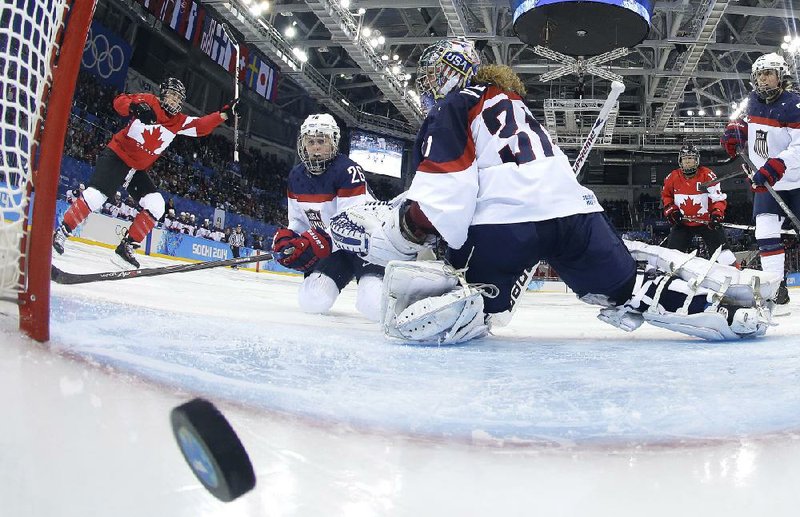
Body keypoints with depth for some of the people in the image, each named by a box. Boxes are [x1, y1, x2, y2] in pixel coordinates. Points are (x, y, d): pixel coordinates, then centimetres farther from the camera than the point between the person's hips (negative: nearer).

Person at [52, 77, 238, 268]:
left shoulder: (179, 122, 2)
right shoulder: (148, 101, -10)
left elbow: (202, 126, -1)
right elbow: (119, 101, -14)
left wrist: (224, 114, -14)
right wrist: (135, 107, -36)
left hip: (138, 169, 6)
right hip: (117, 156, -6)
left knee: (156, 206, -8)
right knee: (96, 196, -21)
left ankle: (126, 247, 0)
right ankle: (61, 233, -3)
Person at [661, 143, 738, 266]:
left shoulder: (707, 175, -12)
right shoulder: (673, 177, -3)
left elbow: (719, 198, -9)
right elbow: (666, 195, 15)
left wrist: (717, 213, -24)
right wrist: (670, 209, -1)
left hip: (706, 221, -2)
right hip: (683, 223, 2)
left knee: (720, 249, -7)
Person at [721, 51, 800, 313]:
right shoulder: (755, 101, 4)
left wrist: (775, 166, -39)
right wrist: (736, 129, 4)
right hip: (767, 182, 5)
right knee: (766, 232, -8)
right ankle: (778, 290, -5)